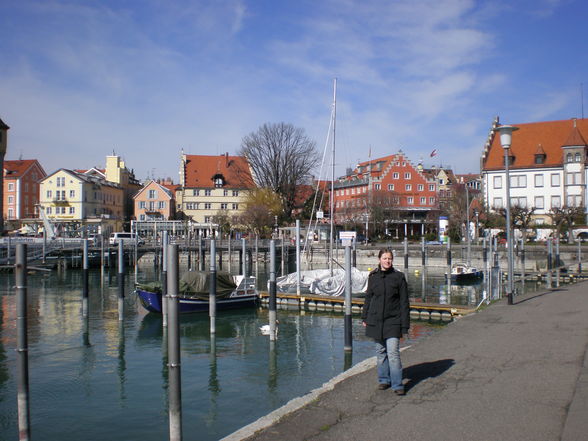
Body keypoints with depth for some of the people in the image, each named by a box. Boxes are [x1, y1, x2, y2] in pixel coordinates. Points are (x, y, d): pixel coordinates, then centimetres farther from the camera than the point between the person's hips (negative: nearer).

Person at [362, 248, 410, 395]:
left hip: (392, 321, -3)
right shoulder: (373, 277, 4)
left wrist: (404, 325, -5)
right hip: (376, 320, 3)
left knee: (393, 353, -8)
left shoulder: (399, 277, -4)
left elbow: (404, 302, -3)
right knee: (380, 352, 11)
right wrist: (365, 317, 15)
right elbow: (368, 297, 15)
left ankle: (397, 384, 1)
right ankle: (384, 380, 25)